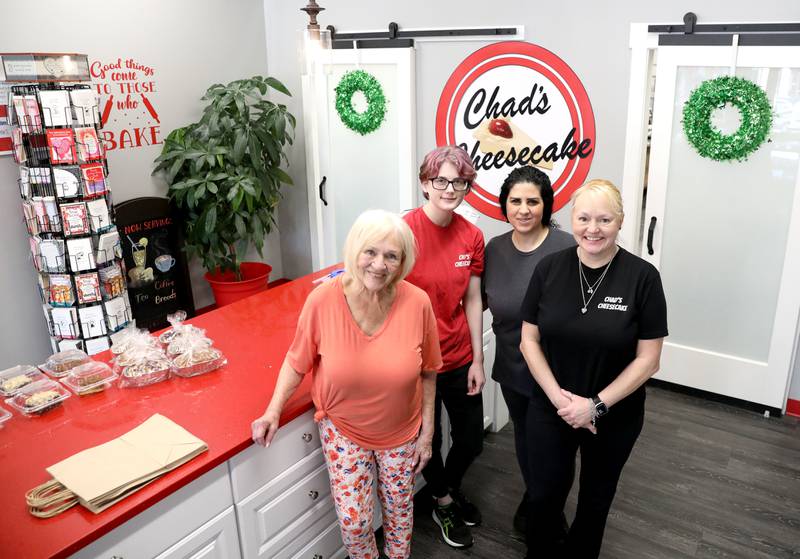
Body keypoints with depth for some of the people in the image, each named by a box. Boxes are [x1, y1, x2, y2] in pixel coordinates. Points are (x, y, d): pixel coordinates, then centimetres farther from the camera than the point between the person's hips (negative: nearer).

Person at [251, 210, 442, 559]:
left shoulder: (417, 303, -21)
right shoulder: (323, 299, -23)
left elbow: (427, 373, -7)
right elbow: (298, 360, -6)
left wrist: (427, 433, -1)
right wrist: (273, 410, -15)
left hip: (402, 431, 1)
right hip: (343, 429, -1)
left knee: (399, 509, 21)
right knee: (353, 520, 8)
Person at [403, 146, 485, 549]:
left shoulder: (472, 236, -3)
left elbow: (472, 301, 3)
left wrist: (477, 360, 5)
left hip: (459, 357, 5)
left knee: (471, 440, 19)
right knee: (428, 440, 16)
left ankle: (450, 489, 51)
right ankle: (443, 504, 46)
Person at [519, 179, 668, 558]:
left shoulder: (642, 277, -15)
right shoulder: (549, 268, -9)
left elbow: (647, 358, -12)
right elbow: (529, 340, -4)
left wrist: (596, 405, -16)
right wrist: (557, 396, -14)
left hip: (615, 416, -1)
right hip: (551, 409, 1)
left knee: (596, 498, 21)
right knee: (544, 494, 13)